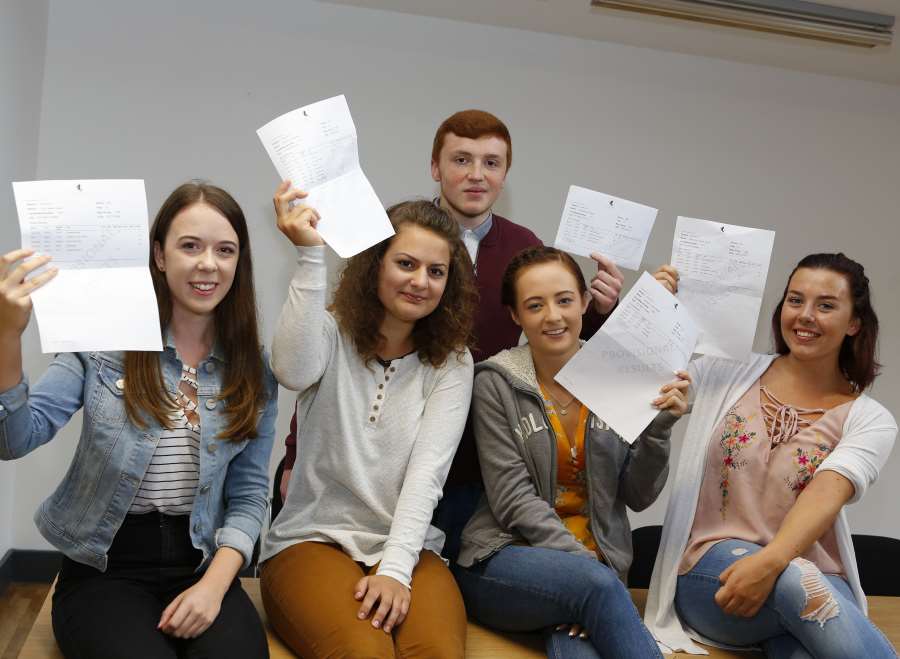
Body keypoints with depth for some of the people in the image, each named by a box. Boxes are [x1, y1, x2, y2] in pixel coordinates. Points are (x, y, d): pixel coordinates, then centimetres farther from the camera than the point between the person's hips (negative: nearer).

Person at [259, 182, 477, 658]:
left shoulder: (451, 363, 5)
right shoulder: (331, 334, 1)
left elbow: (428, 470, -7)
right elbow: (293, 372, -24)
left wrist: (395, 569, -19)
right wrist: (310, 257, -28)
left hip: (407, 547, 2)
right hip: (312, 541, -1)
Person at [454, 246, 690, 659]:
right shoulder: (497, 383, -4)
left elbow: (637, 497, 4)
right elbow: (513, 500, -9)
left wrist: (659, 427, -11)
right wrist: (586, 562, -17)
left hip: (597, 561, 1)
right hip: (508, 559, -1)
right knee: (596, 585, -32)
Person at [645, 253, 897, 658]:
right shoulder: (729, 375, 6)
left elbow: (827, 494, -18)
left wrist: (770, 562, -36)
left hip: (814, 580, -1)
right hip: (710, 567, 1)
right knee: (795, 581, -34)